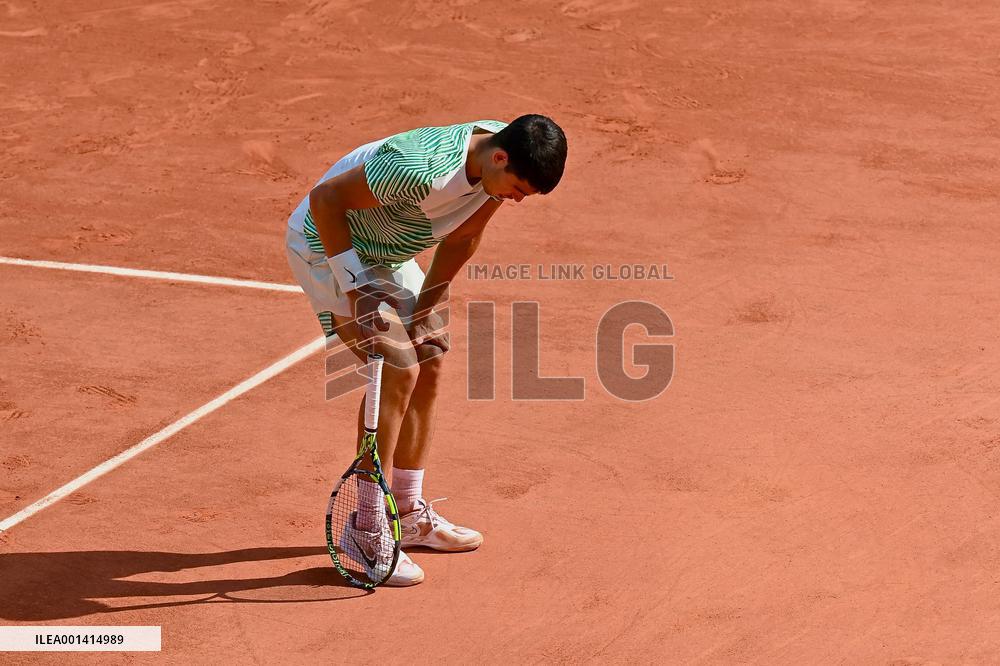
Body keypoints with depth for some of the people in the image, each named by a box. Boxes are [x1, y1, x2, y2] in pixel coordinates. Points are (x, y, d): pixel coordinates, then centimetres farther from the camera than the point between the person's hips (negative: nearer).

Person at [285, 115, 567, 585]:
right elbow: (326, 198, -29)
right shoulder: (422, 168, -38)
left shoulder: (505, 162, -13)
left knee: (429, 365, 7)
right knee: (398, 370, -17)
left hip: (384, 253, 9)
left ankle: (409, 514, 21)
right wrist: (356, 289, -28)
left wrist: (423, 313, -2)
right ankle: (367, 528, -8)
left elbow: (461, 238, 2)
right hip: (327, 244, -9)